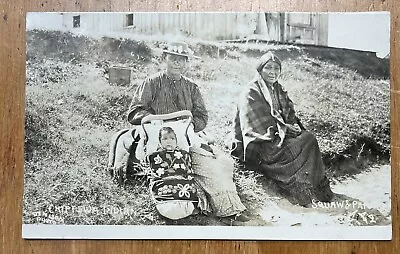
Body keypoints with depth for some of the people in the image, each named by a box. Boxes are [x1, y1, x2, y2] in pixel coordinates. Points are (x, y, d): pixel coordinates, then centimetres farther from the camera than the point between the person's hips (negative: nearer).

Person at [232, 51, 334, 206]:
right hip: (258, 146, -7)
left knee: (308, 137, -19)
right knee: (307, 140, -22)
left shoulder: (280, 91, 16)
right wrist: (285, 129, -16)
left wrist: (294, 126, -7)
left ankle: (319, 187, -17)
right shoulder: (250, 94, -8)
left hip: (280, 137, 7)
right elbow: (261, 126, -14)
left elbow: (291, 116, 15)